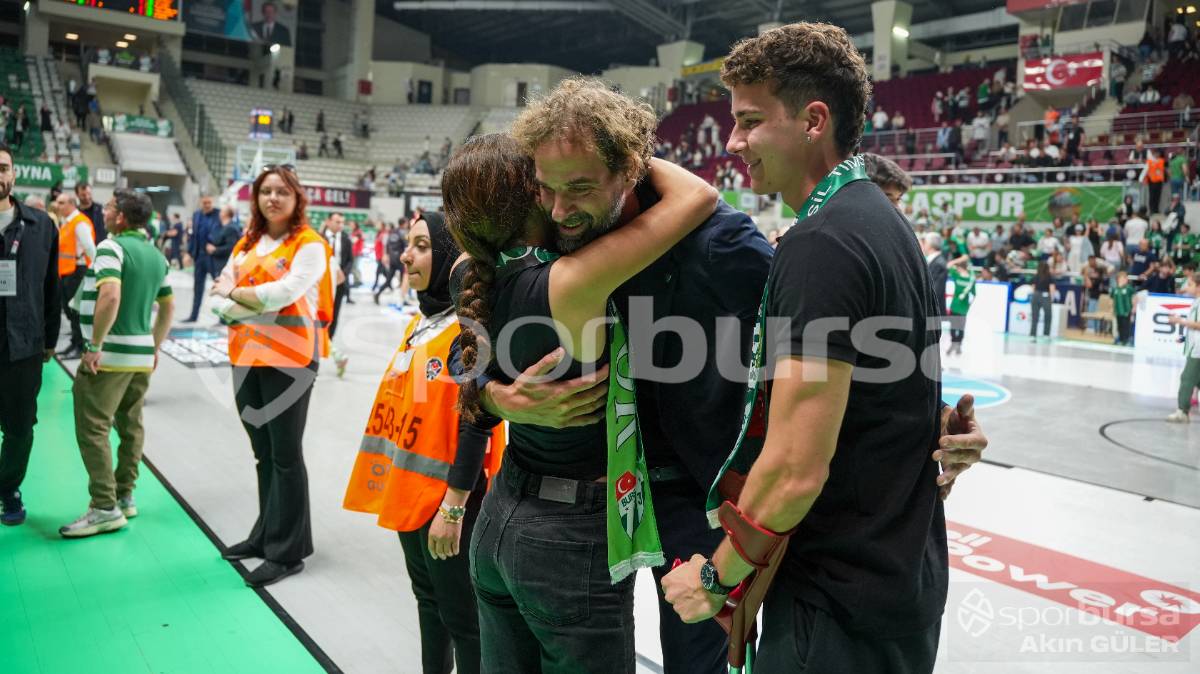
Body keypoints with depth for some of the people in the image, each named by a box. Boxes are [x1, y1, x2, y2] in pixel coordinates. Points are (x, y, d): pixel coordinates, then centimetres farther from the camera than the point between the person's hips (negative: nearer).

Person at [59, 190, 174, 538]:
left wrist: (95, 345, -19)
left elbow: (110, 296, -26)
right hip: (141, 355, 8)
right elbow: (168, 306, 18)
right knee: (131, 427, 13)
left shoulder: (111, 246, -12)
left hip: (110, 354, -8)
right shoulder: (157, 255, 12)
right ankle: (124, 497, 20)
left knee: (92, 429, -5)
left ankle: (105, 507, -5)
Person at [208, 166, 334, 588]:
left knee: (285, 455, -1)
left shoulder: (309, 245, -5)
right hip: (246, 357, 6)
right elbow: (219, 299, 6)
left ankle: (288, 551, 8)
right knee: (263, 453, 15)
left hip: (289, 359, -6)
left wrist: (235, 293, -3)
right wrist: (261, 304, -12)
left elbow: (283, 293, -19)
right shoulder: (246, 244, 14)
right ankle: (267, 534, 29)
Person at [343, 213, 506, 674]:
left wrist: (453, 506, -21)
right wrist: (397, 482, 16)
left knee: (461, 615, 5)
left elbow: (475, 426, -21)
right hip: (409, 489, 9)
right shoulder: (420, 321, 8)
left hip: (447, 497, -9)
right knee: (428, 599, 23)